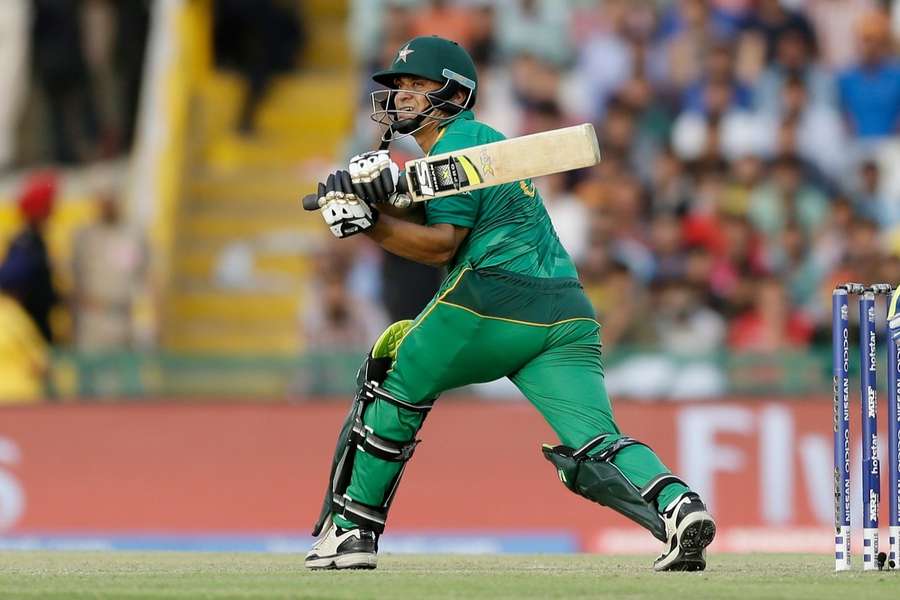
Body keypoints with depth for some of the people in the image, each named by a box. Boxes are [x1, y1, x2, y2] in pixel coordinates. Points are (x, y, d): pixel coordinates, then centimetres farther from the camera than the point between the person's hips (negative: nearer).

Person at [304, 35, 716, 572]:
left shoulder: (457, 145, -2)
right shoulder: (480, 139, 27)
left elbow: (441, 245, -9)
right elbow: (422, 223, 18)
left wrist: (369, 222, -11)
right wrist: (379, 196, 1)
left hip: (493, 303, -8)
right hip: (568, 311, 8)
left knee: (393, 384, 11)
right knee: (595, 446, -5)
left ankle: (351, 528, 12)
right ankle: (677, 505, -31)